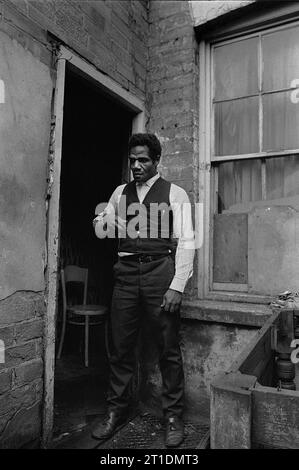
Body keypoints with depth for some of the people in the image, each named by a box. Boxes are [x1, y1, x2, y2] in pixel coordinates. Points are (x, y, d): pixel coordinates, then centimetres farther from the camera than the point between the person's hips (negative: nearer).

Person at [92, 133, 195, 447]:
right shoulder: (120, 193, 15)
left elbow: (186, 242, -4)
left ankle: (173, 416, 23)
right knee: (120, 347, 10)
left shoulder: (175, 194, 2)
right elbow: (100, 232, 13)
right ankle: (116, 411, 29)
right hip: (126, 273, 4)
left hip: (160, 272, -3)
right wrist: (101, 219, -11)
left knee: (168, 349, 5)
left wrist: (177, 286, -12)